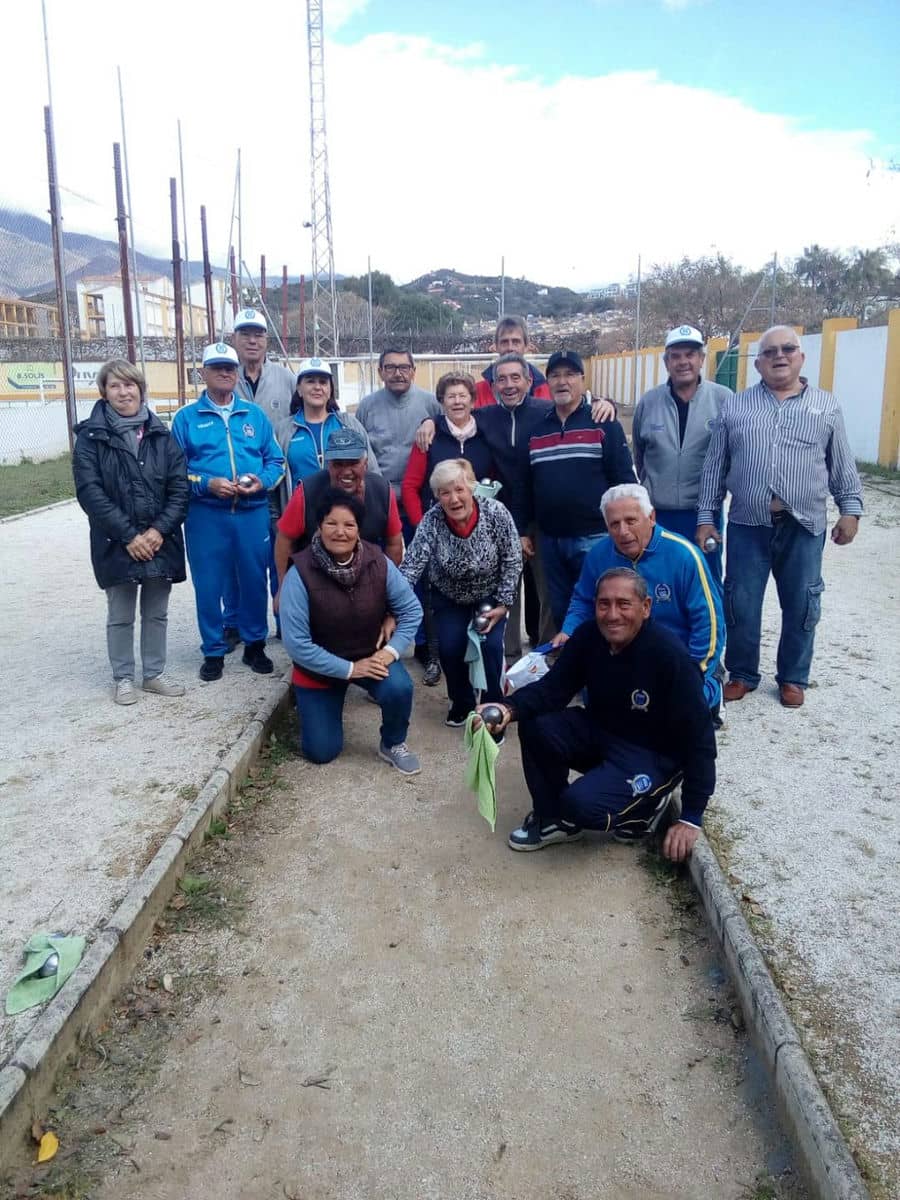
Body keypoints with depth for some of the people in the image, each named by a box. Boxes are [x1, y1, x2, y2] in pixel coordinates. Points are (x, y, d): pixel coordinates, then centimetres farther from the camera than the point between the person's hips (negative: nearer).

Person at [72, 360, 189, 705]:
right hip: (117, 544, -3)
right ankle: (123, 678, 23)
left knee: (157, 613, 13)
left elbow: (179, 487, 1)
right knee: (120, 616, 9)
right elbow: (89, 492, -11)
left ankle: (154, 674, 27)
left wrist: (160, 530, -12)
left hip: (161, 541, 3)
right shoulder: (91, 436, -3)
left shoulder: (160, 434, 6)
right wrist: (128, 535, -16)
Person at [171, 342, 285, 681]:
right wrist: (207, 484, -16)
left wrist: (262, 482, -10)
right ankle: (214, 651, 19)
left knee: (254, 580, 9)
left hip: (253, 513, 2)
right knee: (209, 585, 4)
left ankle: (255, 645, 25)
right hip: (205, 515, -2)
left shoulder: (255, 414, 10)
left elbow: (276, 460, 9)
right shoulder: (186, 417, 3)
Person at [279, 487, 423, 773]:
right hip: (320, 665, -1)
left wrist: (391, 650, -20)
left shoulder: (378, 563, -17)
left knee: (399, 688, -30)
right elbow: (296, 642, -24)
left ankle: (393, 745, 2)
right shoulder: (300, 573, -25)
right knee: (321, 751, 1)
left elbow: (411, 610, -6)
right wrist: (349, 669, -23)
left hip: (371, 655, 1)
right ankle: (312, 705, 35)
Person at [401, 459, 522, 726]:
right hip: (449, 597, 1)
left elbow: (513, 561, -17)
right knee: (450, 647, -10)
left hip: (491, 594, -1)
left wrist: (503, 603, -16)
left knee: (491, 644, -17)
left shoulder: (496, 513, -27)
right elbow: (411, 565, -32)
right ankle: (462, 704, 18)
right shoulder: (431, 521, -25)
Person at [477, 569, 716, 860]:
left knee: (581, 803, -28)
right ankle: (553, 818, 2)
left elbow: (699, 737, -22)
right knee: (535, 726, -19)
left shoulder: (669, 655, -26)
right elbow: (552, 687, -8)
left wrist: (691, 818, -21)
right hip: (599, 732, 6)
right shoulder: (588, 636, -10)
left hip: (653, 756, -6)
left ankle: (646, 807, 4)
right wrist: (510, 709, -31)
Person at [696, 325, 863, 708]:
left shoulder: (827, 406, 7)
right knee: (741, 603, 5)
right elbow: (714, 467, 6)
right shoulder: (734, 406, 6)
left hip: (804, 526, 0)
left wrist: (851, 509, 2)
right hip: (747, 525, 0)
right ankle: (742, 673, 23)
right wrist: (706, 517, 2)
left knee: (802, 604, 7)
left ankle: (793, 677, 25)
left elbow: (842, 466, 10)